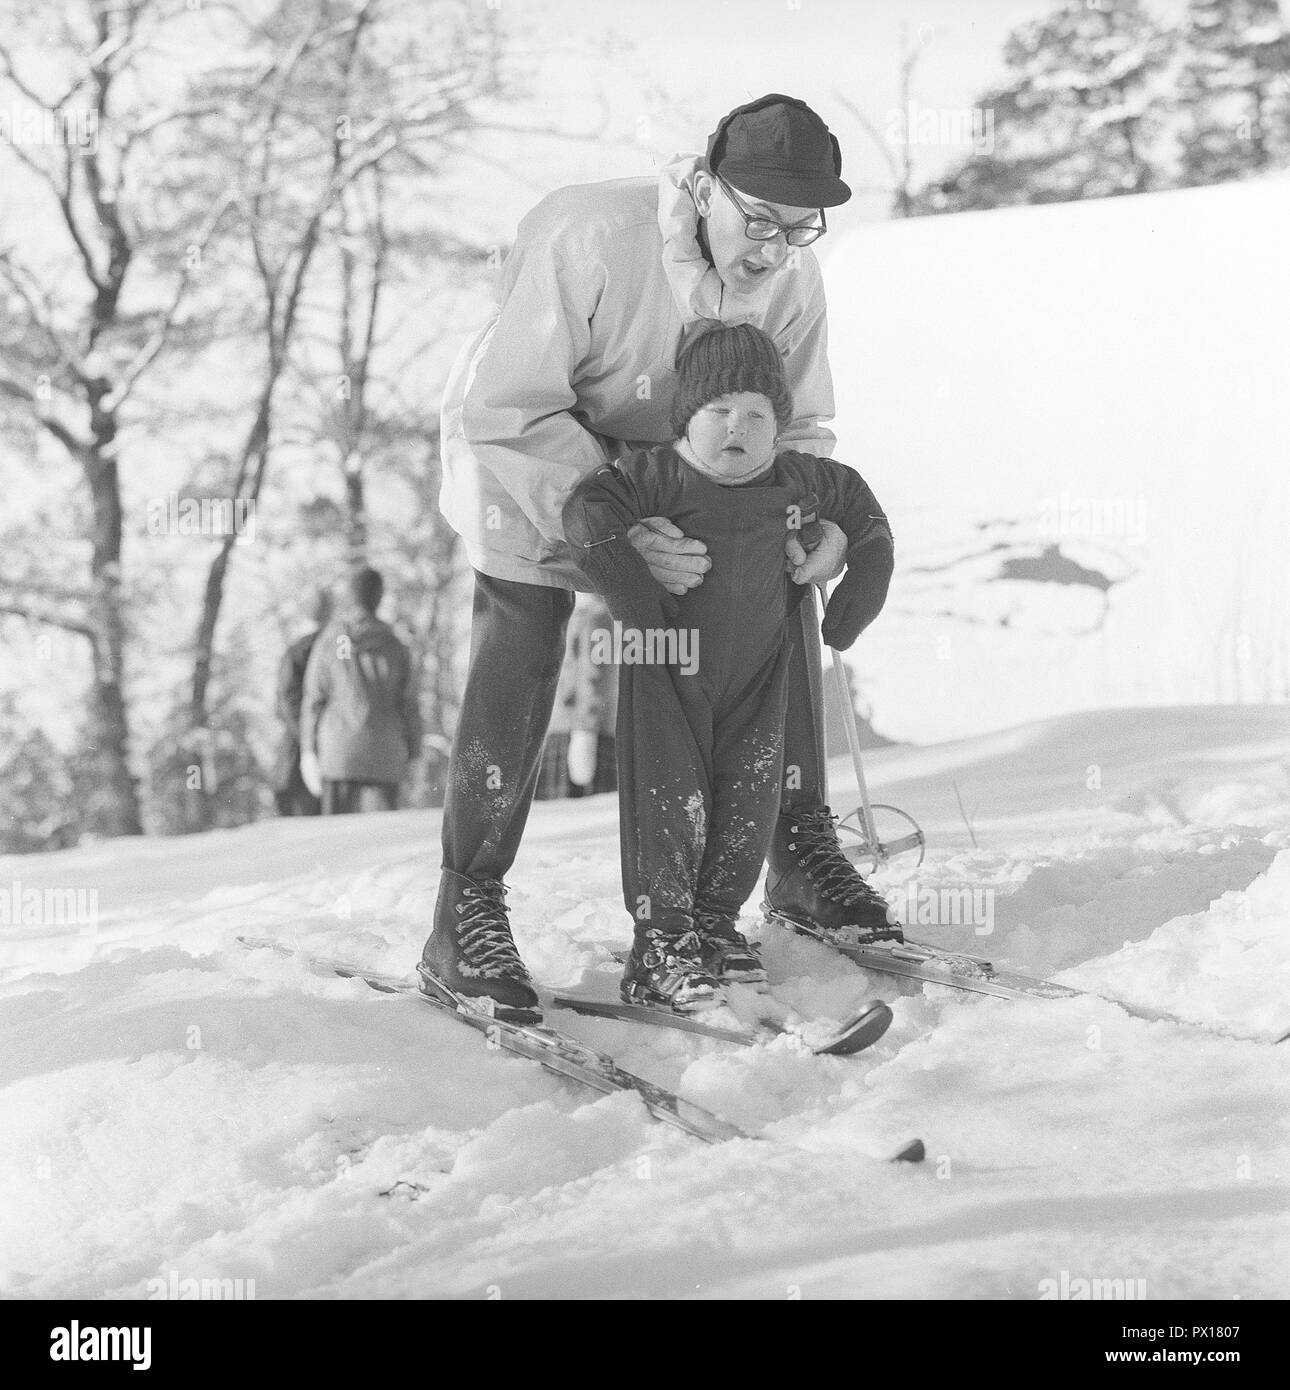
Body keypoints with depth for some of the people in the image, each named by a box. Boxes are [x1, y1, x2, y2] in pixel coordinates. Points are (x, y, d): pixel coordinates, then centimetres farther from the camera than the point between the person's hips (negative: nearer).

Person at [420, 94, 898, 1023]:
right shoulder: (589, 239, -37)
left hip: (670, 465, 6)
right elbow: (510, 410, -35)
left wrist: (821, 515, -28)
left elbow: (799, 425, -5)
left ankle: (801, 851, 11)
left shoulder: (793, 276, -18)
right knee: (521, 650, -19)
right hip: (526, 454, -5)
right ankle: (466, 925, -14)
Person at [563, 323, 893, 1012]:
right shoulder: (658, 475, -16)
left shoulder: (801, 482, -2)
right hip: (668, 668, -4)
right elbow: (588, 510, -29)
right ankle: (660, 942, -2)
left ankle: (715, 921, 22)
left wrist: (847, 613, 8)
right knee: (671, 797, -7)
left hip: (756, 671, 4)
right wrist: (639, 604, -30)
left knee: (749, 798, 6)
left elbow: (866, 522, 13)